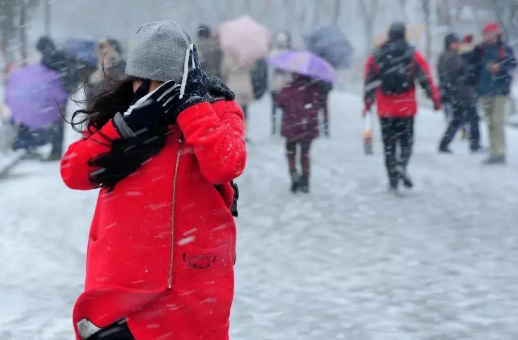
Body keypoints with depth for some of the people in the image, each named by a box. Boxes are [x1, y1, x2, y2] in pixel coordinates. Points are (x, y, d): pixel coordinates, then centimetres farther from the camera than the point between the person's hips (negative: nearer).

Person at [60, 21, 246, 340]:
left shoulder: (217, 111, -1)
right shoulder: (120, 112, 8)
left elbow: (225, 165, -21)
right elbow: (73, 173, -2)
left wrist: (192, 102, -18)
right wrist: (126, 127, -12)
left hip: (192, 286, -2)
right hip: (119, 283, 2)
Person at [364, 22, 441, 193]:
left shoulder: (376, 57, 3)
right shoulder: (413, 55, -2)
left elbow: (370, 82, 4)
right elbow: (426, 78, -3)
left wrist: (368, 103, 11)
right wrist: (436, 98, 3)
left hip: (385, 108, 1)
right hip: (406, 107, -1)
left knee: (389, 143, 8)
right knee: (406, 139, 8)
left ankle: (393, 180, 6)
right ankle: (402, 164, -21)